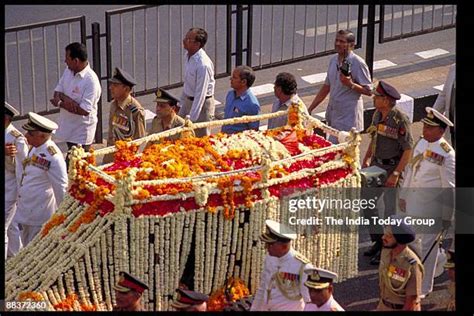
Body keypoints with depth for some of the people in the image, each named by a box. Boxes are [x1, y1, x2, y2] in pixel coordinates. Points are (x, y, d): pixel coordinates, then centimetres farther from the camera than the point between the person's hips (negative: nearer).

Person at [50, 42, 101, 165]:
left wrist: (60, 103, -17)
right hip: (69, 127, 8)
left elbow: (84, 111, -25)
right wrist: (65, 98, -19)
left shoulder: (91, 81, -23)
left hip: (81, 133, -8)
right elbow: (57, 92, 5)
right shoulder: (68, 72, 3)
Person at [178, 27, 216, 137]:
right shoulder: (188, 56, -2)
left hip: (202, 103, -8)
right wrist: (182, 103, 16)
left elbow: (200, 93, -27)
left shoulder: (203, 64, -28)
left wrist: (192, 118, -27)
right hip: (189, 100, 8)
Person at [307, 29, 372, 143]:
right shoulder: (334, 60, 10)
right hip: (333, 115, 7)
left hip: (348, 119, -7)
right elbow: (326, 87, 18)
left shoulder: (358, 63, -12)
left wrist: (351, 84, -27)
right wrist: (310, 109, 16)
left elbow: (368, 91, -11)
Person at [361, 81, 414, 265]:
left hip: (393, 167, -8)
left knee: (390, 210, 1)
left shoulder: (400, 120, -21)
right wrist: (367, 159, 5)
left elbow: (408, 150, -20)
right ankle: (377, 241, 28)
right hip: (376, 165, 8)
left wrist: (396, 174, -23)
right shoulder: (377, 115, 3)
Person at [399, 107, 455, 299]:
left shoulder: (446, 154, -18)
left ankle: (424, 287, 17)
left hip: (431, 208, -7)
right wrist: (403, 195, 17)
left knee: (427, 246, 4)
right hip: (413, 203, 7)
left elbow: (449, 187, -15)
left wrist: (447, 216, -12)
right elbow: (410, 170, 14)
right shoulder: (421, 144, 3)